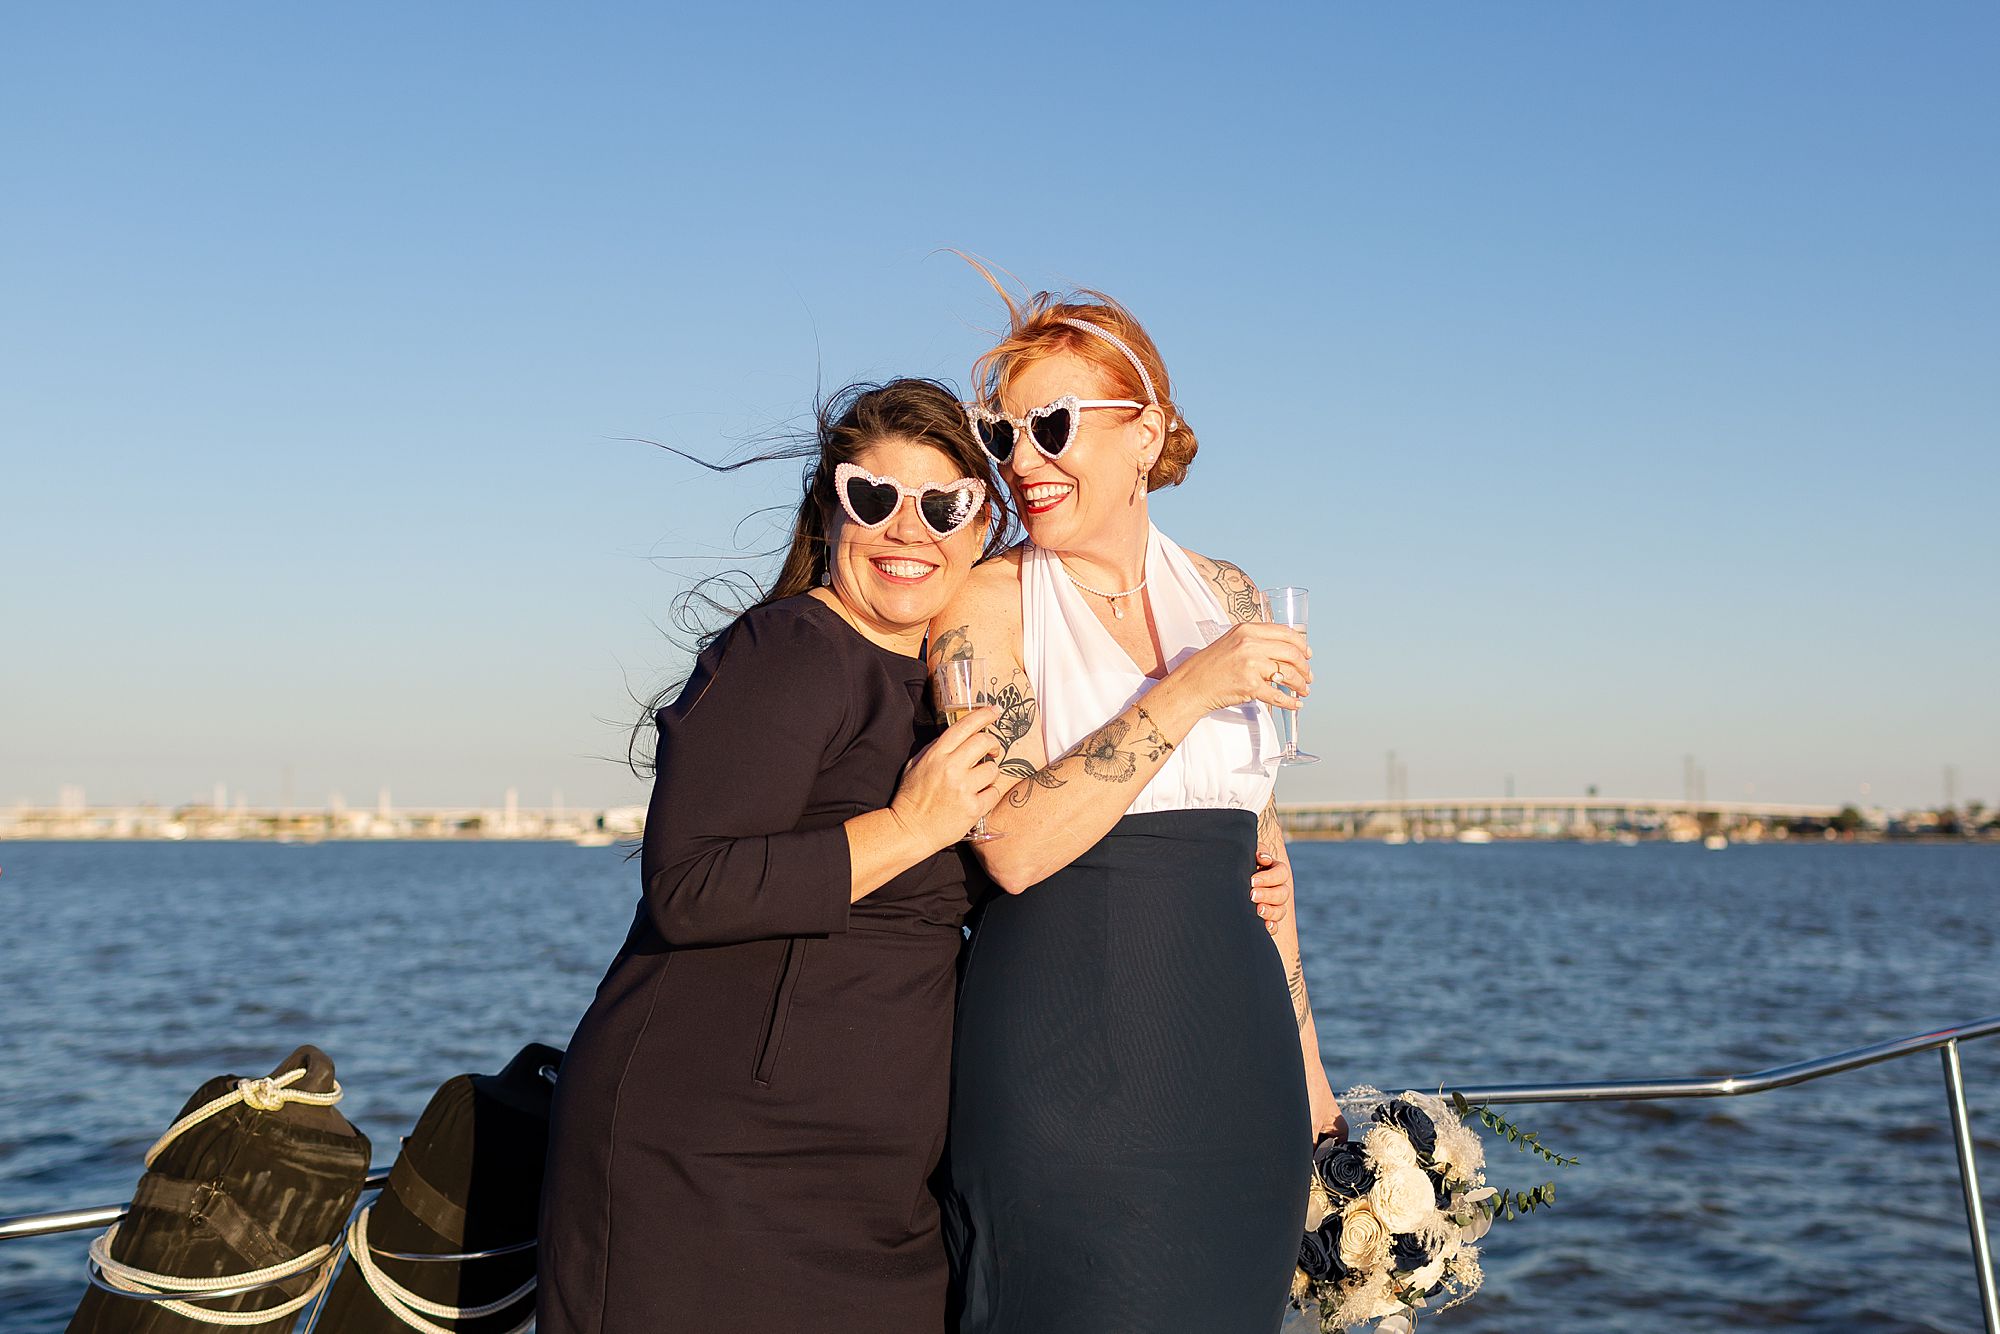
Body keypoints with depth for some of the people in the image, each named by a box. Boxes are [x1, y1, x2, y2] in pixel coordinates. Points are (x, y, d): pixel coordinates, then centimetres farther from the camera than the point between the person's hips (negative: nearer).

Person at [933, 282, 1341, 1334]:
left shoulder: (1225, 596, 8)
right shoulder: (986, 604, -5)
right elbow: (1015, 846, -17)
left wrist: (1302, 1057, 16)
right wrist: (1189, 691, -20)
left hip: (1236, 1072, 5)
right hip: (1062, 1077, -4)